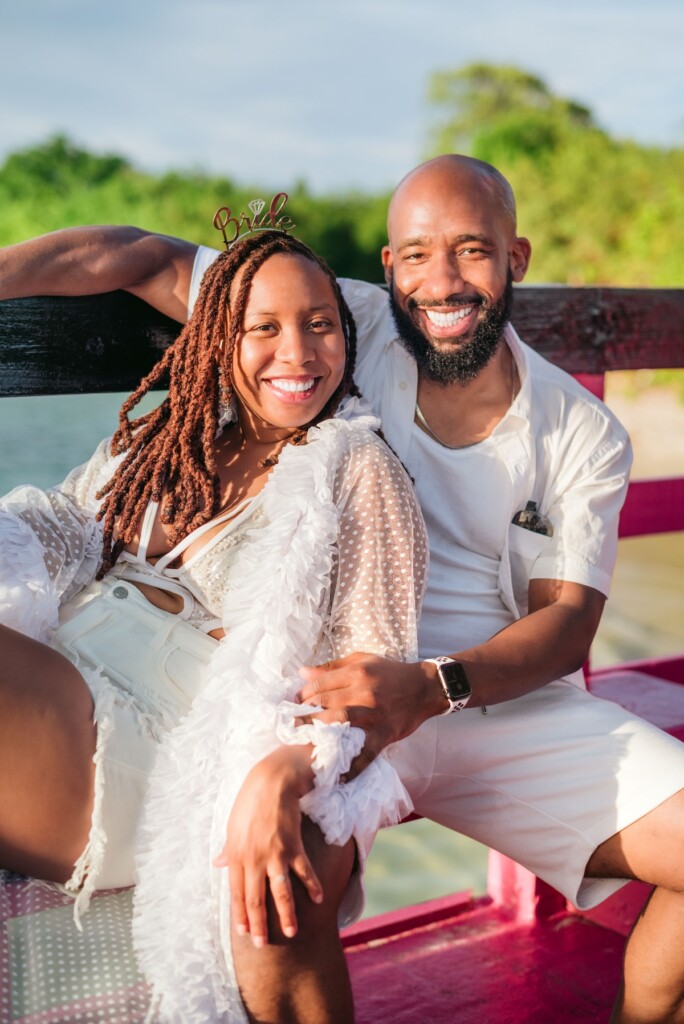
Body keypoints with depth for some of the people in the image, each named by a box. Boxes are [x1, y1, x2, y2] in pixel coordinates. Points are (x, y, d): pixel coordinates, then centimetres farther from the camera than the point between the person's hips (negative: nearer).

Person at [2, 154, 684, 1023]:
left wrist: (430, 688, -22)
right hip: (337, 690, -2)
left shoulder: (583, 434, 6)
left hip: (514, 704, 3)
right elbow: (145, 258, 2)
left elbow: (568, 620, -3)